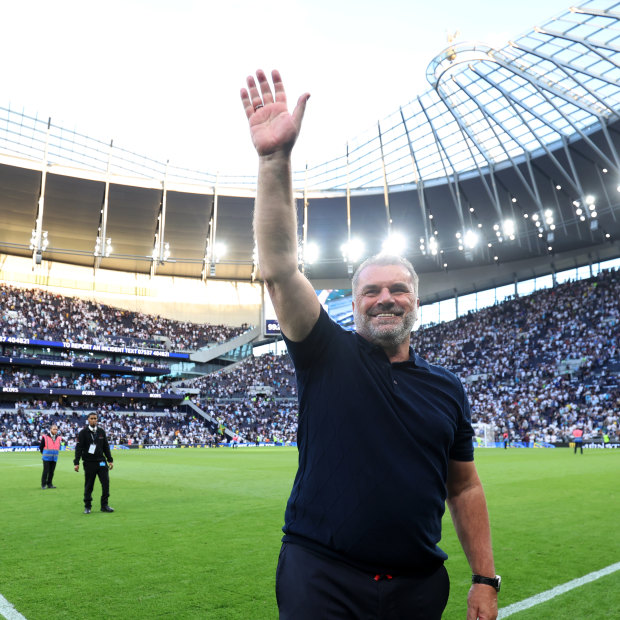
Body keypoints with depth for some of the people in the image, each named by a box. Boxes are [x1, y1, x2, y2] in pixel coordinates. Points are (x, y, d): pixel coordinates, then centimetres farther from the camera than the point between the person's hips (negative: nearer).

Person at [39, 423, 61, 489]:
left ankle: (49, 484, 16)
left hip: (54, 458, 4)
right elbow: (41, 446, 3)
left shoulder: (58, 438, 6)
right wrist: (44, 453, 11)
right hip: (46, 458, -4)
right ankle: (43, 484, 8)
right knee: (46, 471, -3)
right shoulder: (45, 437, -7)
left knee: (52, 471, 7)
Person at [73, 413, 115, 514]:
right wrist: (76, 463, -9)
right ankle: (87, 506, 18)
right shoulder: (83, 432, -1)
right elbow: (79, 448, -3)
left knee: (106, 482, -5)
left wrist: (110, 460, 12)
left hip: (101, 462, 3)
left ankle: (104, 505, 4)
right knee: (88, 485, 3)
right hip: (89, 463, -3)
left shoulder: (101, 431, 10)